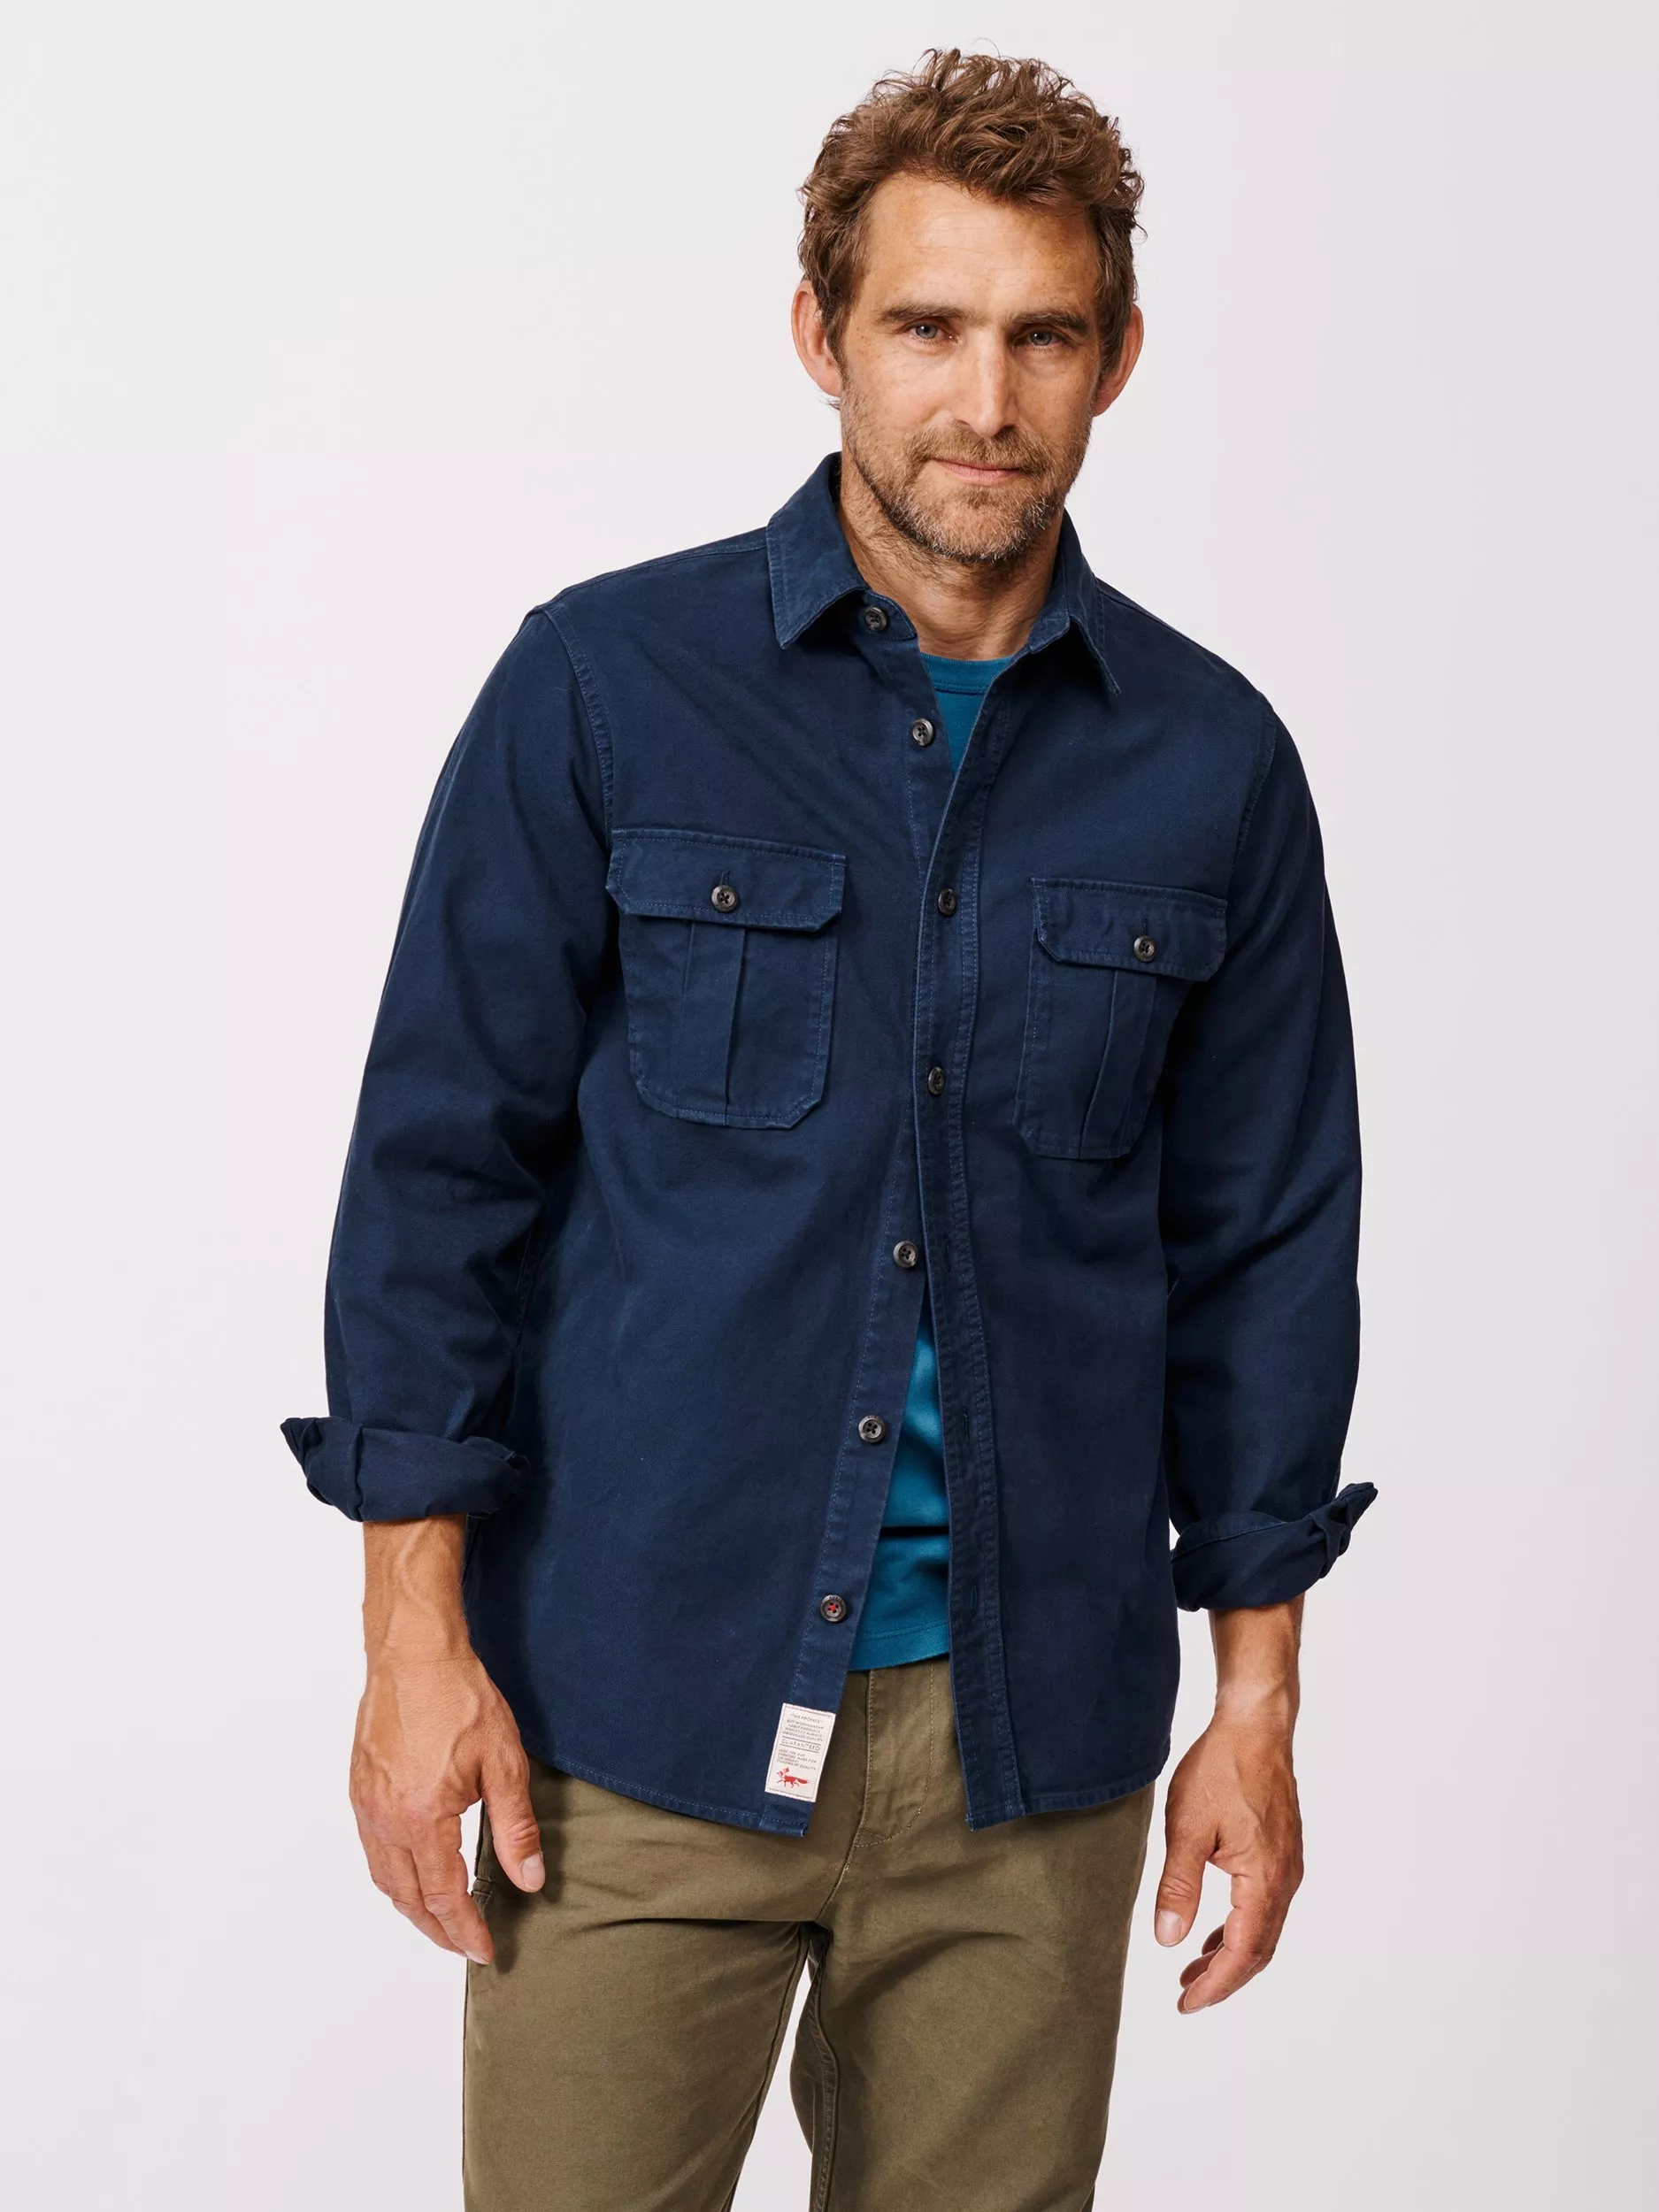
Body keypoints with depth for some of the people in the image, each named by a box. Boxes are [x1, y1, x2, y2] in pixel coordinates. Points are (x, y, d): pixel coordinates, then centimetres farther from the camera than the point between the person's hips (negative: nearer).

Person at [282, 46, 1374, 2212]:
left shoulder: (1211, 763, 3)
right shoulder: (604, 688, -3)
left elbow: (1262, 1241, 8)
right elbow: (442, 1159, -2)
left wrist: (1259, 1701, 6)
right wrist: (418, 1636, -6)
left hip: (1031, 1738, 2)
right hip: (639, 1709, -2)